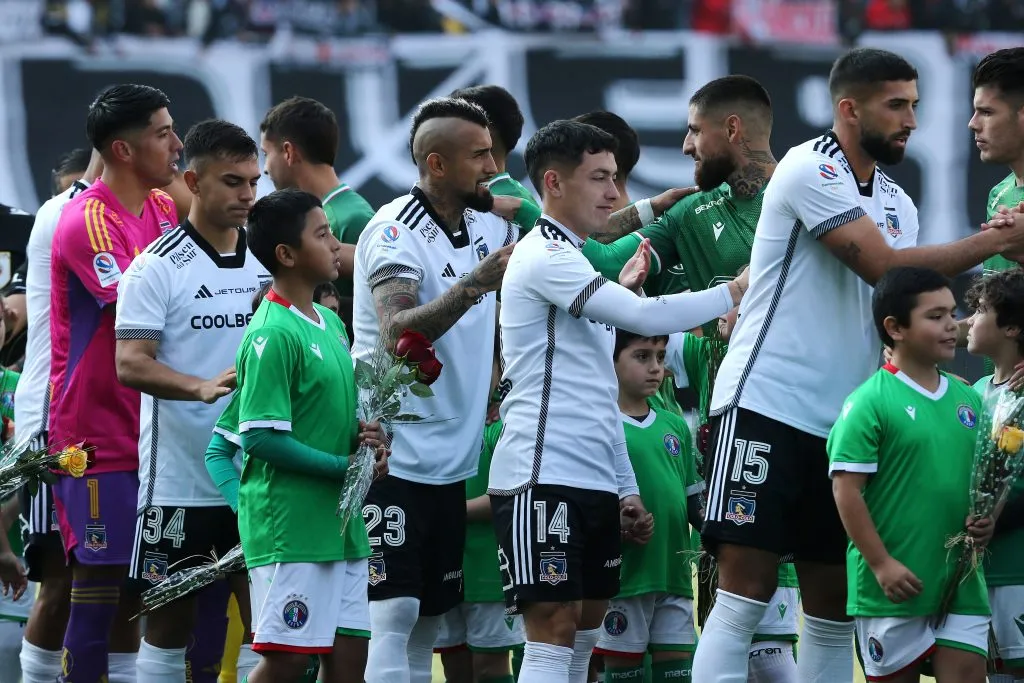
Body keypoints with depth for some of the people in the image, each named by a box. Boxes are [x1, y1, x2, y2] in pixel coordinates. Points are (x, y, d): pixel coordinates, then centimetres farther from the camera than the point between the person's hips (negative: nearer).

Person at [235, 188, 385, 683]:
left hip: (341, 526, 9)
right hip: (289, 529, -9)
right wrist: (346, 466, -16)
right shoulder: (272, 335, -14)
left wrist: (363, 438, 2)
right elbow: (261, 438, -19)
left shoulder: (331, 323, 14)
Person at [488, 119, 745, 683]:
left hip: (595, 484, 10)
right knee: (553, 637, -14)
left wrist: (626, 488, 22)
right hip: (543, 479, -10)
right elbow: (646, 317, -19)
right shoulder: (544, 256, -9)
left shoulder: (576, 264, 23)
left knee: (584, 635, 8)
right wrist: (735, 291, -8)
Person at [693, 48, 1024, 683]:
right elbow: (882, 265, -16)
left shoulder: (899, 205, 16)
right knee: (746, 593, -12)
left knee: (834, 607, 6)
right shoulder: (811, 170, -8)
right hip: (768, 407, -8)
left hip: (843, 420, 8)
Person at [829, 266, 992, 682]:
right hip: (895, 586, -5)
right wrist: (881, 564, -16)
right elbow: (847, 489, -12)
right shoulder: (870, 402, -10)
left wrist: (987, 518, 0)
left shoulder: (967, 399, 10)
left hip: (960, 582, 5)